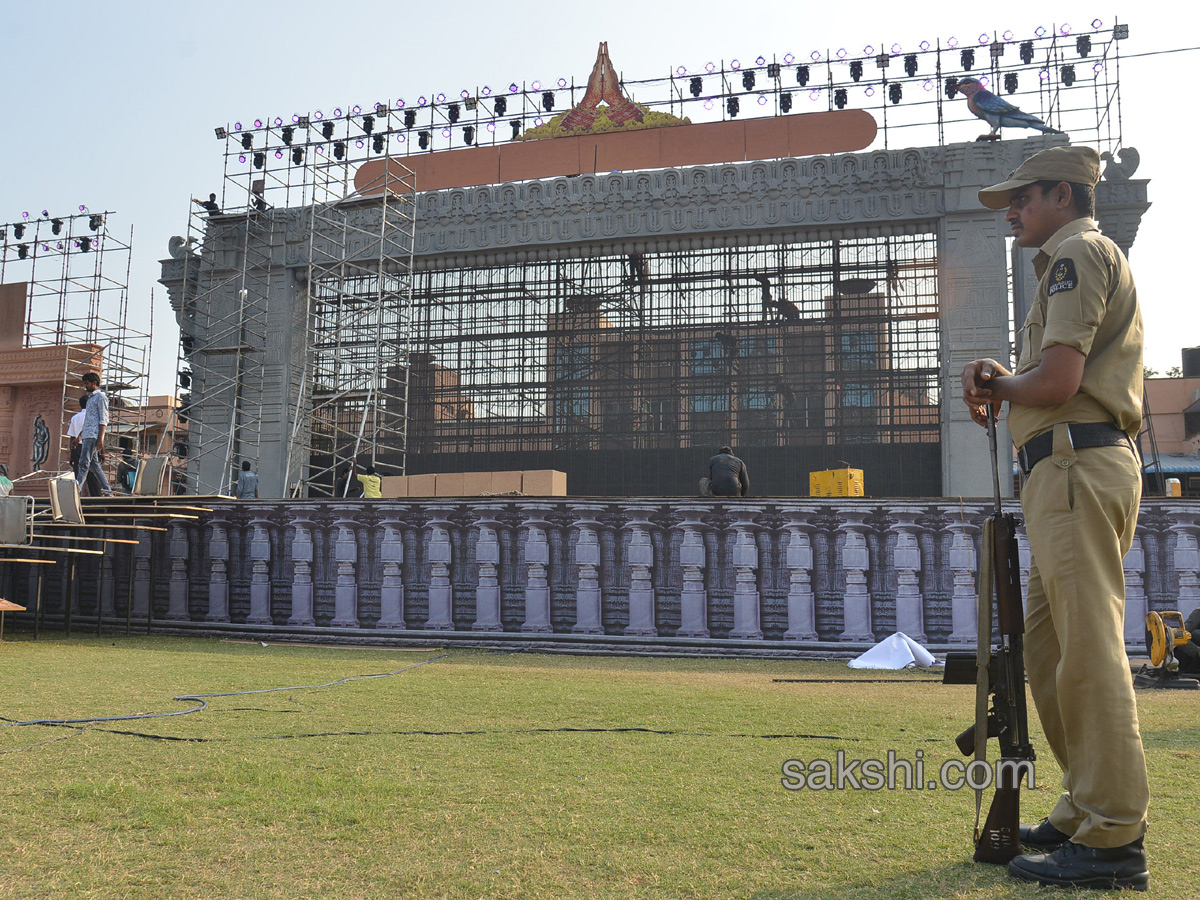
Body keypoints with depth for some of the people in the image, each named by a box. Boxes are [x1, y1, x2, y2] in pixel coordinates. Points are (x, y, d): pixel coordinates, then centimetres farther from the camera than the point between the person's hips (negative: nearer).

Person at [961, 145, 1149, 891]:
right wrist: (1003, 384, 5)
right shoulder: (1092, 260, 28)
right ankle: (1086, 812, 22)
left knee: (1089, 648, -11)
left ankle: (1113, 840, -7)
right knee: (1049, 647, 14)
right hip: (1074, 471, 11)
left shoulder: (1078, 252, -4)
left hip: (1077, 464, -11)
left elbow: (1057, 381, -17)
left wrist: (996, 384, 2)